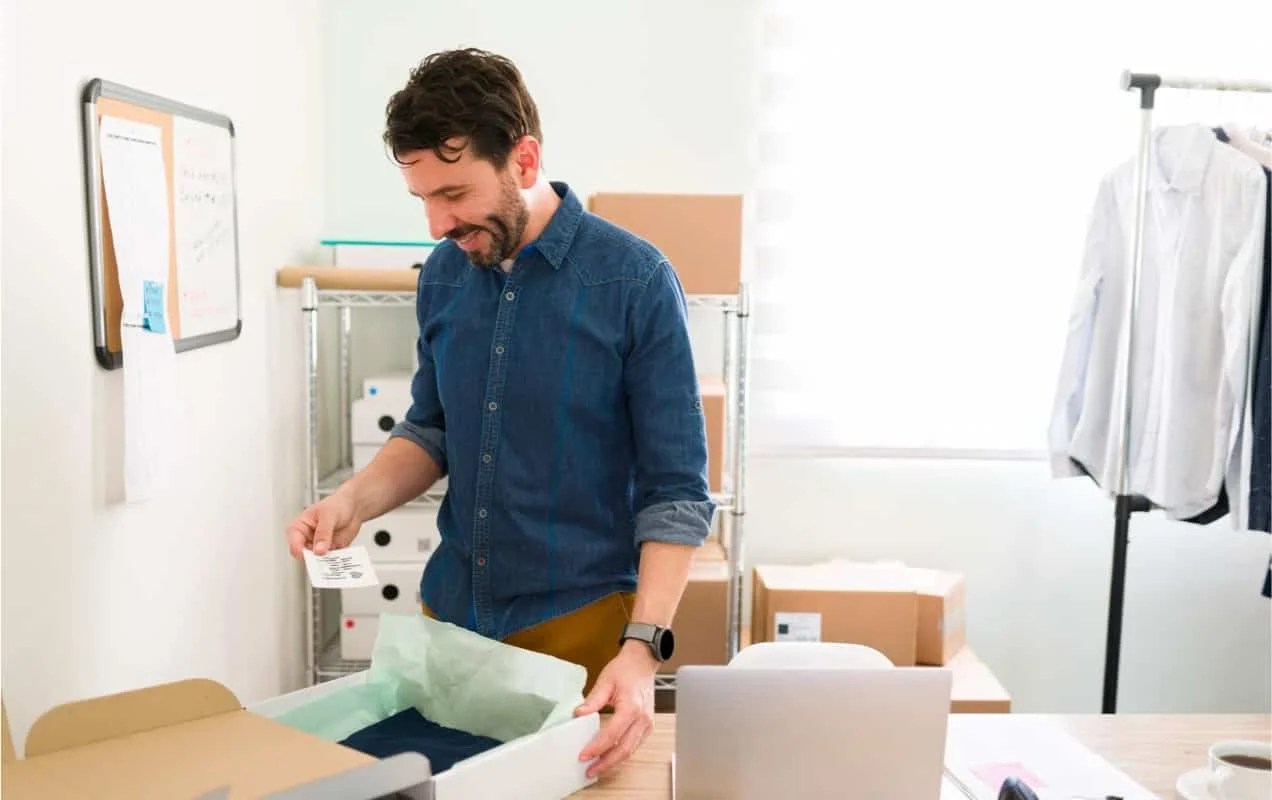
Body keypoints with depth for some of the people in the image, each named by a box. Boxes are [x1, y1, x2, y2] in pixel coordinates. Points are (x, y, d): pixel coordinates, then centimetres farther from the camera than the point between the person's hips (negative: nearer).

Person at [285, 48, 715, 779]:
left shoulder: (636, 281, -16)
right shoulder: (445, 274, 0)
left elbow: (677, 490, -15)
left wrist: (642, 646, -25)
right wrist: (357, 500, -8)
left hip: (580, 620, -4)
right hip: (453, 609, 5)